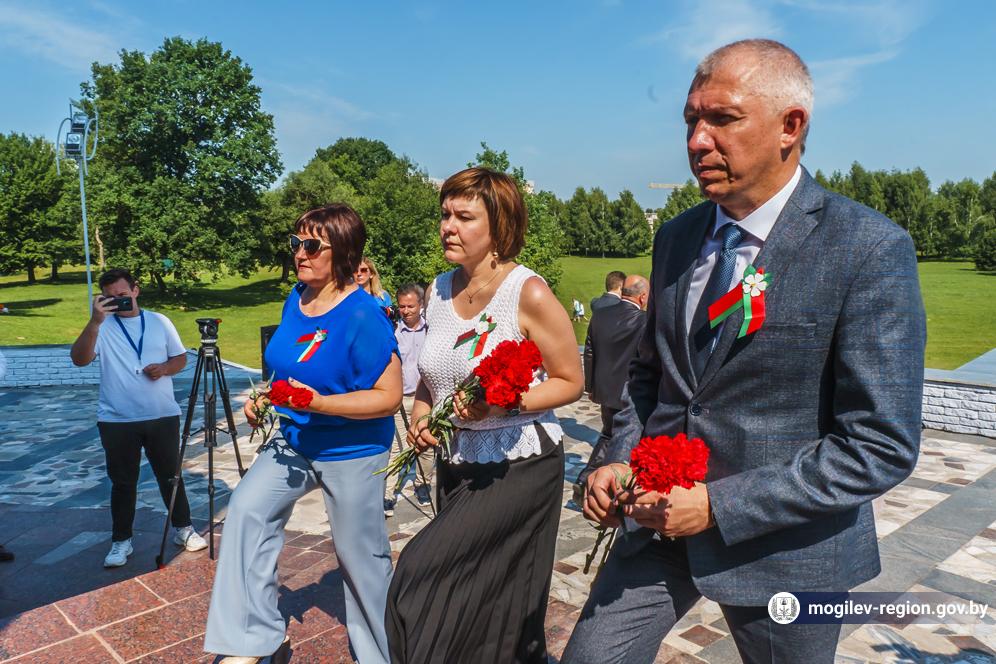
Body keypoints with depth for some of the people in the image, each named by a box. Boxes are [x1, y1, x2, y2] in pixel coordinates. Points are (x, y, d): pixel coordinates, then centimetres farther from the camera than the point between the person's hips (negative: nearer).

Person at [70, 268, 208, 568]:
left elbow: (181, 358, 10)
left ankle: (183, 528, 26)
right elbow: (79, 359, -19)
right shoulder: (103, 327, -3)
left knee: (170, 475, 11)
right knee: (123, 482, 8)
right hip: (117, 421, -1)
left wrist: (165, 368, -12)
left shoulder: (159, 321, 4)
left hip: (163, 416, 1)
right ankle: (121, 540, 21)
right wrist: (95, 322, -30)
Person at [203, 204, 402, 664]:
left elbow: (389, 397, -24)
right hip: (294, 440, 7)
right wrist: (266, 395, 0)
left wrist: (320, 403, -32)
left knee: (361, 556, 8)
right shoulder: (296, 298, 0)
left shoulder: (363, 316, -24)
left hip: (352, 453, -7)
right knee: (247, 508, -10)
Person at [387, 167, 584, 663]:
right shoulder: (439, 290, 4)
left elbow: (570, 381, -11)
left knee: (423, 571, -13)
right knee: (462, 595, 17)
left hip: (519, 465, -6)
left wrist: (502, 404, -24)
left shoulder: (529, 293, -15)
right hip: (457, 464, 7)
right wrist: (419, 417, -4)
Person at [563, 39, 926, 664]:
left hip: (783, 549, -4)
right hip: (664, 519, 5)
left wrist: (719, 506, -20)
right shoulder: (677, 237, 2)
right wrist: (623, 459, -4)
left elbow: (881, 446, -17)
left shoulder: (871, 250, -16)